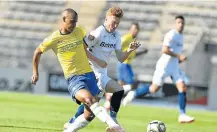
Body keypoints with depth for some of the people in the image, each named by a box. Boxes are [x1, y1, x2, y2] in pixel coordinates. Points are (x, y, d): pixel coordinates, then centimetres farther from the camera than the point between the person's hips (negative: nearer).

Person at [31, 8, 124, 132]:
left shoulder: (79, 31, 6)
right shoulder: (53, 40, -5)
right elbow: (38, 52, 11)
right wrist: (35, 73, 16)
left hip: (89, 75, 5)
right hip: (74, 79, -5)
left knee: (90, 114, 1)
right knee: (90, 100, -34)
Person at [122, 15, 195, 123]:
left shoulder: (181, 36, 15)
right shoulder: (171, 34, -14)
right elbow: (165, 50, -23)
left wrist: (180, 59, 12)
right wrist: (179, 56, -22)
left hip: (174, 66, 8)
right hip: (165, 65, -8)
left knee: (183, 88, -5)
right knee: (154, 88, -4)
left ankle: (182, 115, -5)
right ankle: (134, 94, 18)